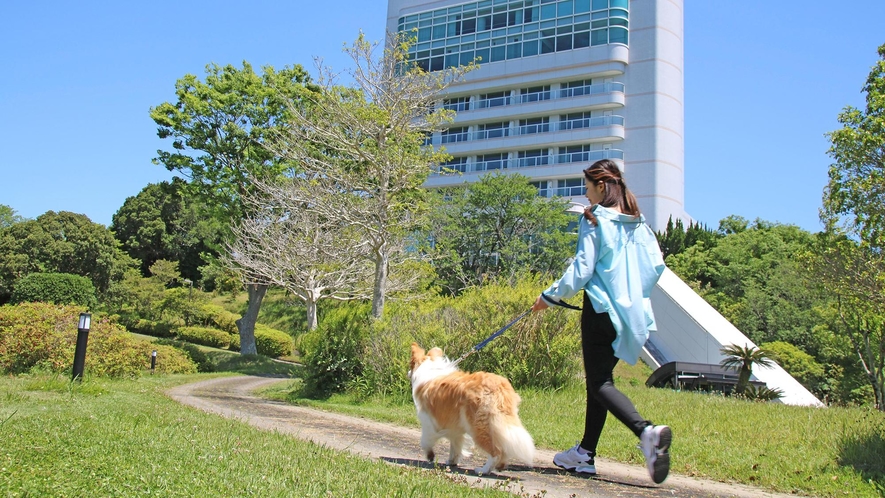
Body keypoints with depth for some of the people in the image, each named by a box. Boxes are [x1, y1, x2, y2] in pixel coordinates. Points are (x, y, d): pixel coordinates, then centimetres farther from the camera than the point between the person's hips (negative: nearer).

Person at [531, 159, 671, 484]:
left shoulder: (595, 220, -8)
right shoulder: (638, 222, 11)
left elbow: (581, 269, -13)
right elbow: (656, 265, 9)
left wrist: (549, 296, -2)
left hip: (602, 308, -7)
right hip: (633, 311, 8)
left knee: (599, 383, -6)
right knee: (599, 378, 14)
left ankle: (647, 432, -29)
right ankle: (586, 453, 19)